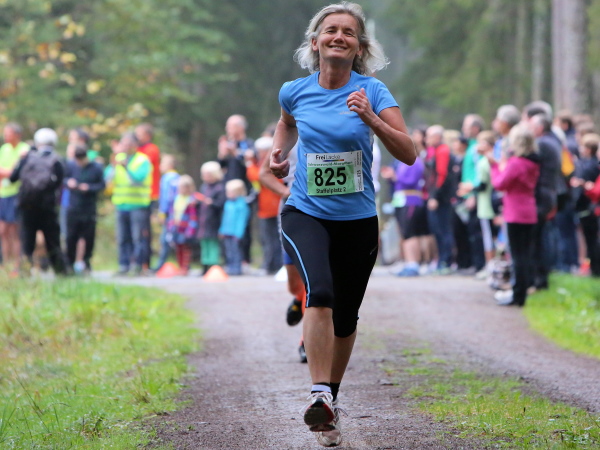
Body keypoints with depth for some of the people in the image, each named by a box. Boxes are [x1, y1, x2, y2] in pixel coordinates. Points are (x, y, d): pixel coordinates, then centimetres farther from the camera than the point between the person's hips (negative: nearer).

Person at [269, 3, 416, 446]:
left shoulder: (372, 92, -7)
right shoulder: (295, 91, 0)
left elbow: (409, 153, -16)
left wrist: (370, 119, -29)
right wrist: (280, 152, 7)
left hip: (358, 221, 1)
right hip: (305, 214, -1)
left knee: (345, 317, 10)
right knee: (321, 294, -27)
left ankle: (331, 398, 32)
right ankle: (320, 394, -31)